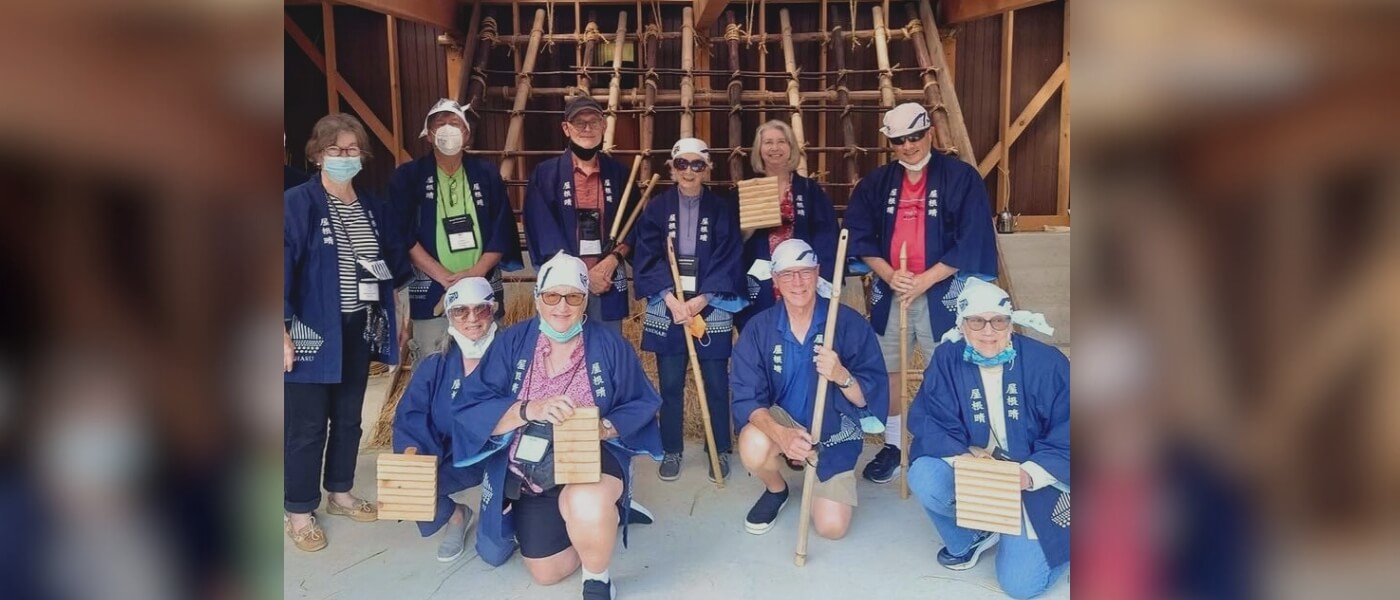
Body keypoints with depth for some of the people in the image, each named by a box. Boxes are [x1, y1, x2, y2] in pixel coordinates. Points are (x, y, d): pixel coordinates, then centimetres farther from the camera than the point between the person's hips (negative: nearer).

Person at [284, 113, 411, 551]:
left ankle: (340, 493, 34)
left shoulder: (373, 209, 9)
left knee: (349, 417, 17)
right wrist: (283, 331, -20)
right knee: (306, 425, 2)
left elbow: (394, 260, 19)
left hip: (358, 330, 6)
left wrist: (395, 269, -2)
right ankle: (299, 513, 17)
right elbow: (283, 267, -15)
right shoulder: (296, 203, -10)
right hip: (312, 331, -6)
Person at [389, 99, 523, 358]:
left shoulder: (486, 174, 9)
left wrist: (475, 273, -11)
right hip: (431, 294, -2)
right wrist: (445, 277, -14)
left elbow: (502, 231, 3)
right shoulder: (408, 176, 3)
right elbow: (404, 235, -5)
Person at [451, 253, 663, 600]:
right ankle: (603, 509, 36)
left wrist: (604, 427, -24)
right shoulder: (512, 342, -6)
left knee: (585, 505, -38)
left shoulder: (609, 344, -7)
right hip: (531, 472, 3)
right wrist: (530, 409, -30)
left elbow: (640, 406, -3)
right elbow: (472, 410, -13)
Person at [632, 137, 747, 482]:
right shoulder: (656, 209, 4)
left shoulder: (723, 210, 3)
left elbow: (727, 262, -4)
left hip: (712, 309, -1)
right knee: (670, 384, 7)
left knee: (716, 383, 4)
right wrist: (671, 299, -16)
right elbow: (648, 259, -3)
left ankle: (719, 451, 19)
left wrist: (699, 301, -14)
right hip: (667, 307, 1)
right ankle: (671, 451, 21)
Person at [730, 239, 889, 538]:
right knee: (753, 446, -34)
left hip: (834, 431, 0)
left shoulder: (849, 323, -17)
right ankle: (776, 490, 5)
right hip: (782, 421, 0)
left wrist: (841, 376, -38)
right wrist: (781, 434, -37)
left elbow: (869, 399, -15)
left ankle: (821, 479, 27)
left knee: (832, 526, -9)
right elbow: (747, 397, -17)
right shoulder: (758, 329, -13)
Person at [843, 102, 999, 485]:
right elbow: (858, 235, 4)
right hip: (889, 292, 4)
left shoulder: (961, 178, -6)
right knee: (885, 369, 11)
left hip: (942, 293, -4)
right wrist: (888, 274, -12)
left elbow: (971, 243, -11)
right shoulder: (877, 182, 6)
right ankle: (892, 446, 27)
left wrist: (924, 281, -16)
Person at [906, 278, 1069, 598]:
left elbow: (1068, 433, -12)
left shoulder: (1046, 362, -14)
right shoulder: (947, 360, -9)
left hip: (1034, 480, -2)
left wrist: (1029, 474, -26)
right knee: (924, 478, -30)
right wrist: (963, 455, -30)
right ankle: (968, 537, 3)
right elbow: (927, 421, -13)